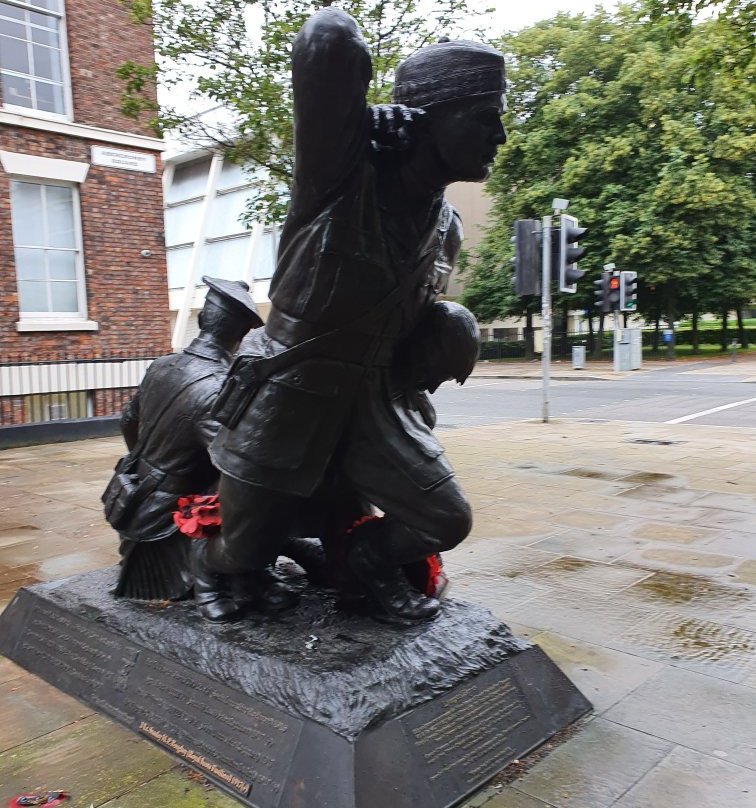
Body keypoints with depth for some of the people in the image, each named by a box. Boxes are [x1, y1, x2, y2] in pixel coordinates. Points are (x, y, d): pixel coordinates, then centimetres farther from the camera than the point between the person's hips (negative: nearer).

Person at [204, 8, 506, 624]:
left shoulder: (446, 228, 2)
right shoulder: (342, 173, -19)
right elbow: (328, 40, -34)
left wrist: (406, 392, 18)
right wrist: (361, 118, -14)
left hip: (368, 401, 5)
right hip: (286, 396, -5)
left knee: (446, 520, -1)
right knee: (246, 550, 8)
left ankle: (373, 556, 29)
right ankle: (219, 568, 45)